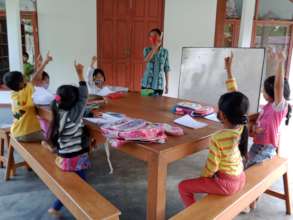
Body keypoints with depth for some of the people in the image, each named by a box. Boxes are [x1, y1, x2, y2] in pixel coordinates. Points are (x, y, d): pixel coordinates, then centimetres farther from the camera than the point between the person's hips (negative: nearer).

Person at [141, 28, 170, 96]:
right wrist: (156, 46, -29)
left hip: (159, 85, 0)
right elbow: (146, 60, -23)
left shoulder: (165, 51, 1)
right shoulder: (146, 49, 0)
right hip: (147, 83, 0)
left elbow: (166, 69, 4)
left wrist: (167, 84, 3)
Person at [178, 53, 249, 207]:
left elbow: (211, 167, -21)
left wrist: (201, 178, 1)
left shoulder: (217, 139, -30)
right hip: (240, 179, 8)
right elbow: (235, 98, -3)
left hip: (226, 183, -8)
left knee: (183, 187, 6)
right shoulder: (241, 127, -10)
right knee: (211, 180, 36)